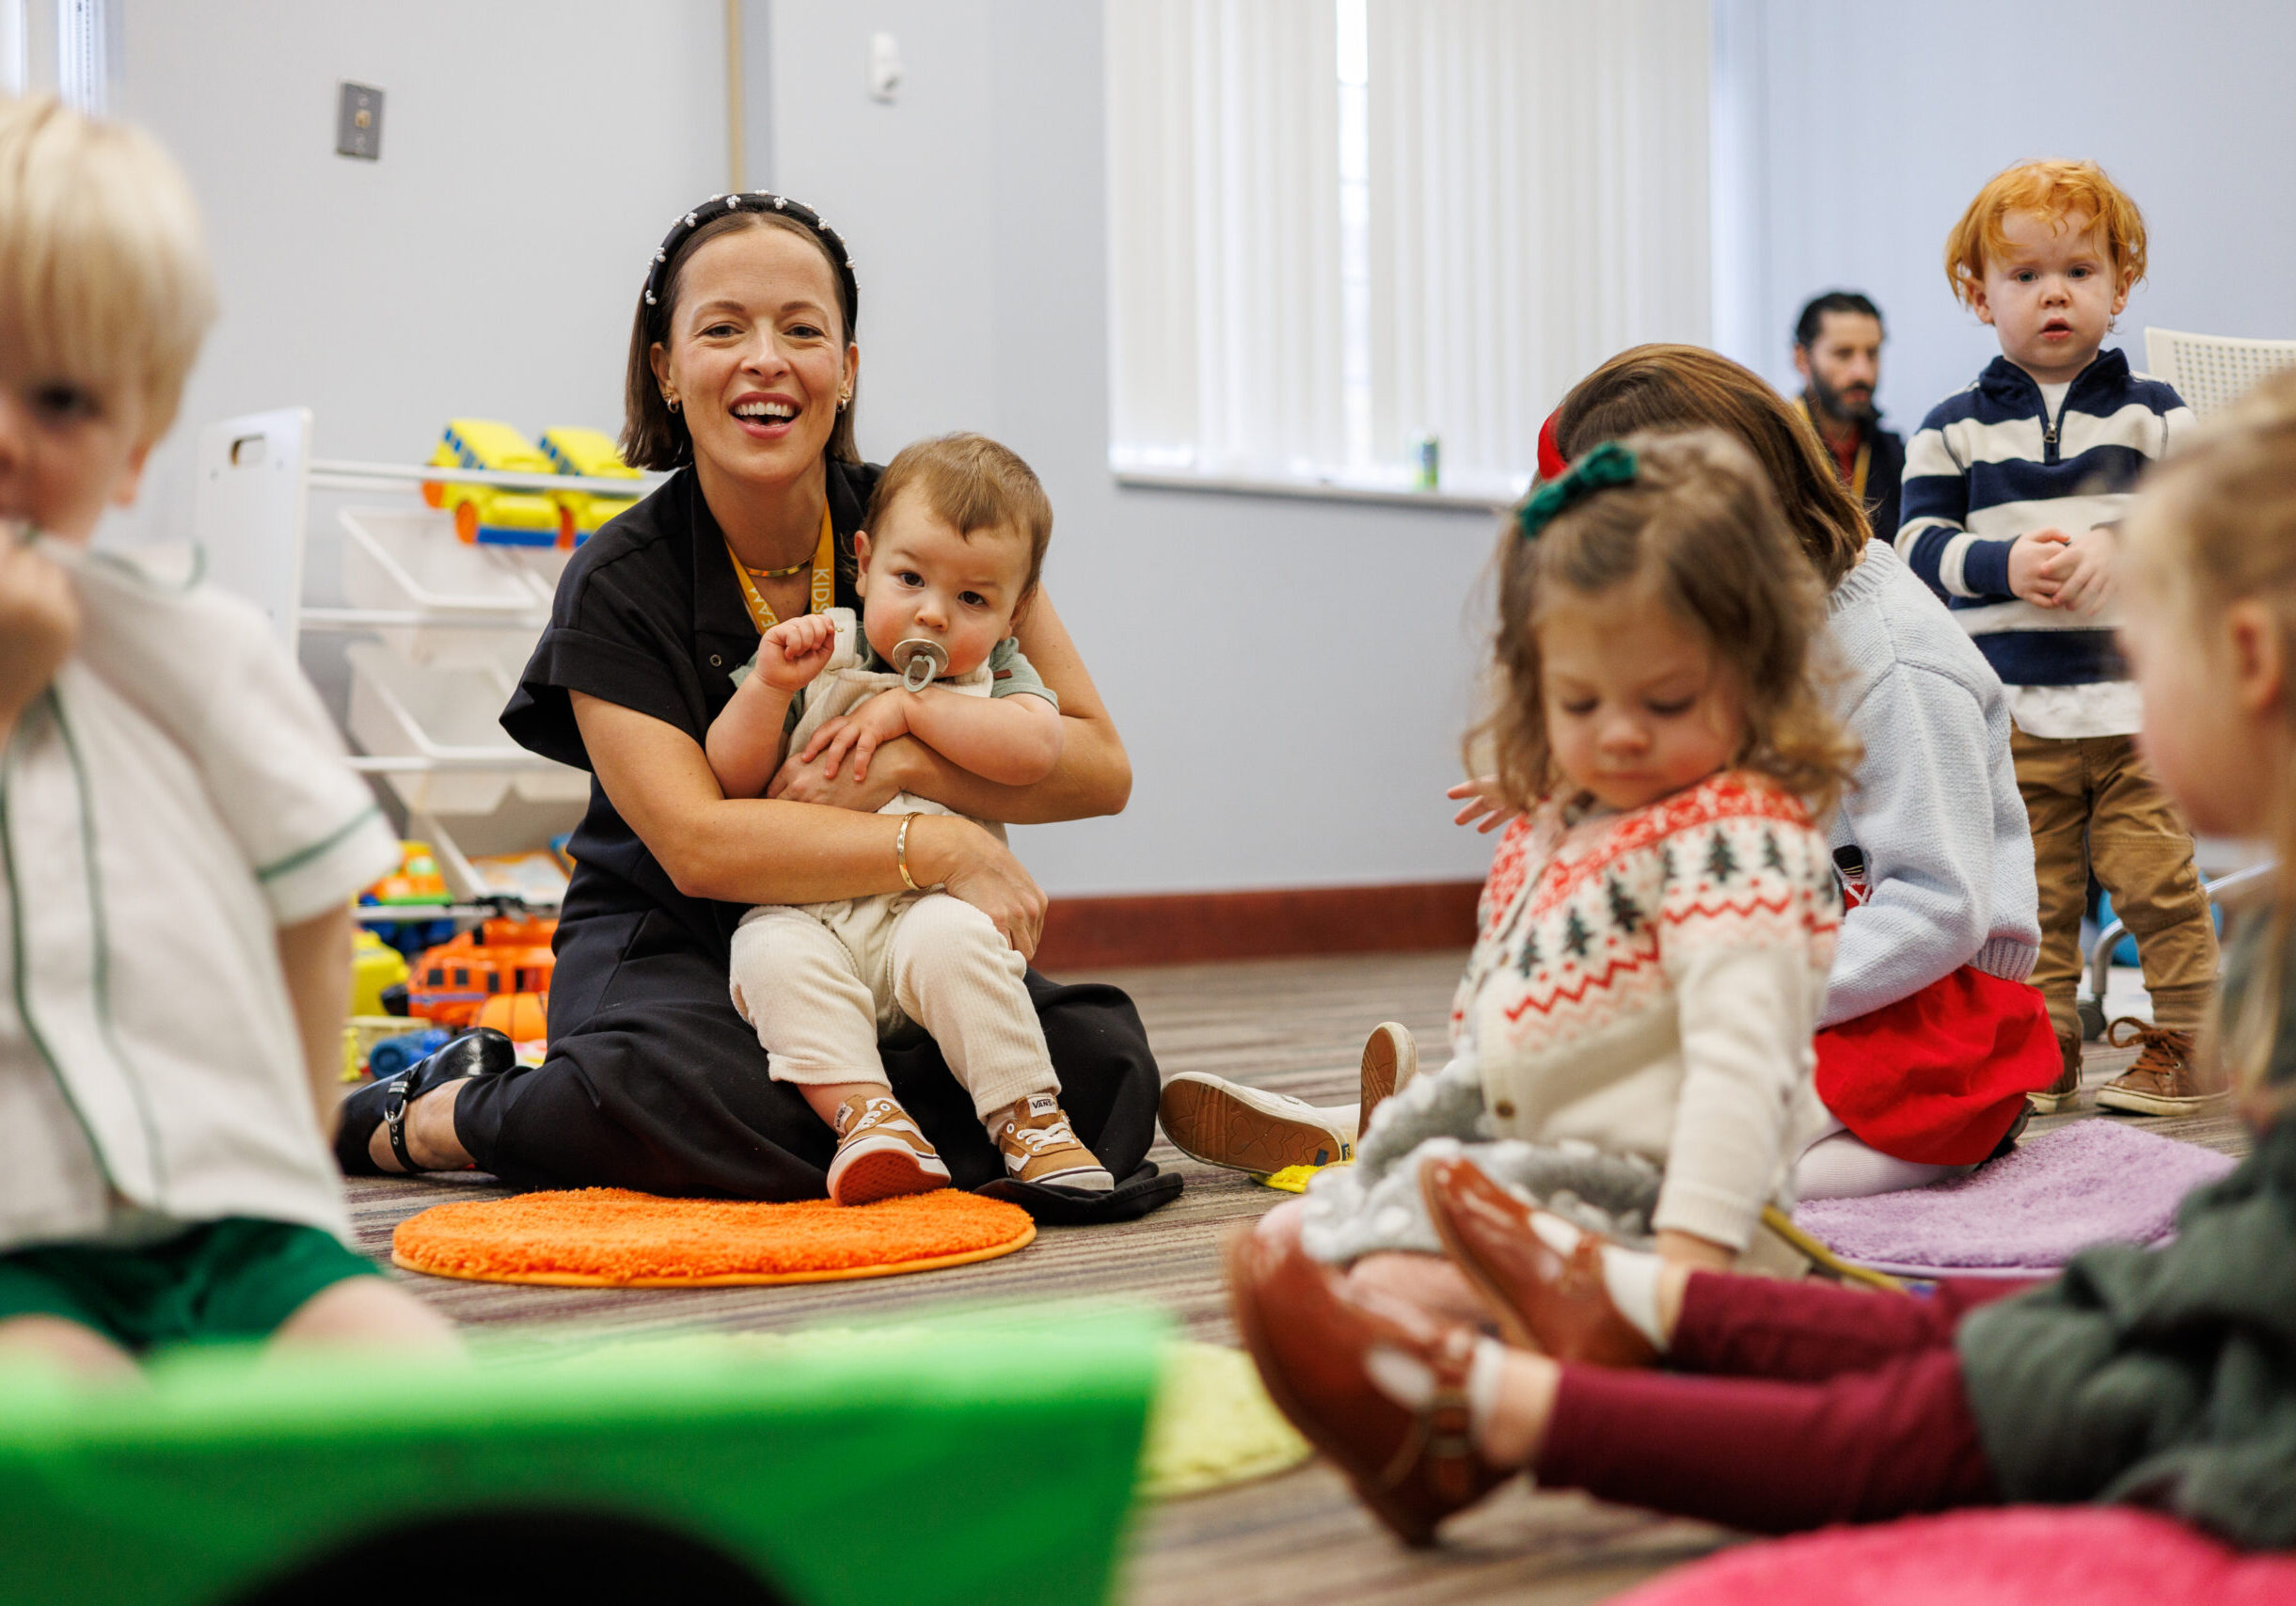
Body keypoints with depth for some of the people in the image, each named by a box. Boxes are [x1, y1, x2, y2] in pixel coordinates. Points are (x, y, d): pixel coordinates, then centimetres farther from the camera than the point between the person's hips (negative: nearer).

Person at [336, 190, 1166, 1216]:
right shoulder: (617, 589, -9)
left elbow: (1099, 766, -5)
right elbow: (698, 843, -20)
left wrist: (905, 758, -21)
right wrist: (944, 848, -28)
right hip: (676, 950, -3)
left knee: (1104, 1067, -26)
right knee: (670, 1086, -38)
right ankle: (440, 1116, -4)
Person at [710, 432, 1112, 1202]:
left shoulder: (995, 671, 9)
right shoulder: (815, 655, 8)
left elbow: (1033, 748, -14)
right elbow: (731, 781, 3)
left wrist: (908, 709, -14)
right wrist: (767, 685, -14)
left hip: (928, 905, -1)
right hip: (803, 912, 1)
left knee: (951, 935, -33)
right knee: (773, 952, -31)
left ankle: (1030, 1121, -26)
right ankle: (865, 1114, -32)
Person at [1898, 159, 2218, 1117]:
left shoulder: (2152, 414, 6)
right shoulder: (1954, 427, 6)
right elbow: (1920, 543, 1)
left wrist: (2121, 549, -17)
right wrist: (2002, 565, -16)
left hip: (2138, 704, -1)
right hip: (2010, 712, 1)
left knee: (2156, 879, -2)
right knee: (2030, 894, 7)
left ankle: (2186, 1040, 11)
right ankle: (2041, 1050, 18)